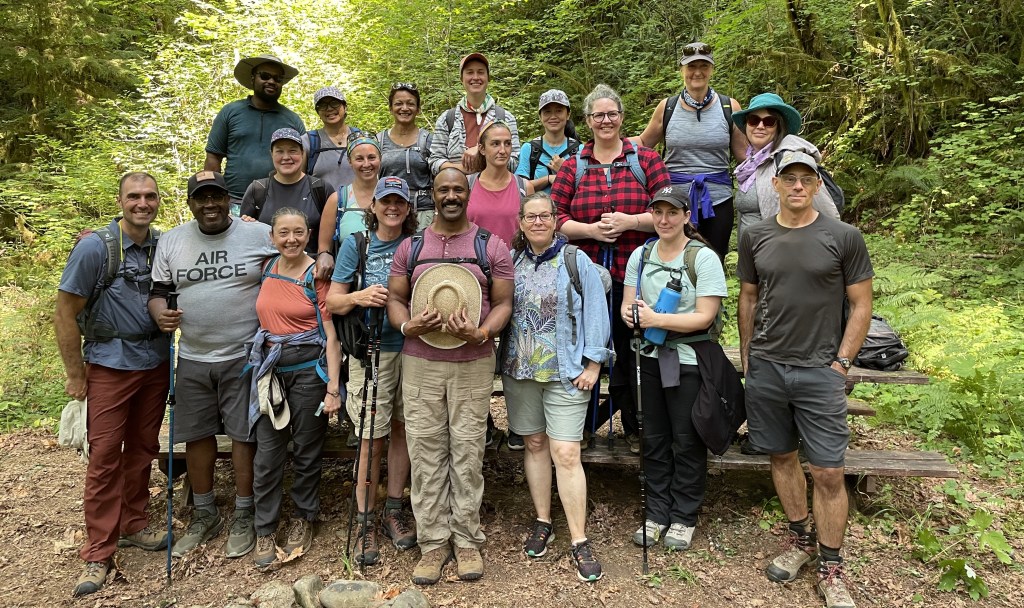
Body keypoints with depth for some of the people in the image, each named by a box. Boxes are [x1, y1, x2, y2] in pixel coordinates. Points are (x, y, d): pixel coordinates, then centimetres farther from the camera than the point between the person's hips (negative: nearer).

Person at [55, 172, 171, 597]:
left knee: (142, 449, 12)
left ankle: (133, 525, 28)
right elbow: (65, 313, -8)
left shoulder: (163, 246, 3)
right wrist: (75, 374, -6)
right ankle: (99, 553, 10)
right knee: (105, 456, 0)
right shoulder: (94, 247, -11)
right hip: (109, 365, -4)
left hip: (156, 362, 4)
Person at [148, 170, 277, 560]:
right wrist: (160, 313, -9)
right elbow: (158, 290, 13)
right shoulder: (171, 241, 7)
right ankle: (205, 516, 30)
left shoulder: (260, 235, -4)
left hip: (245, 357, -4)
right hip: (192, 358, 4)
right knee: (197, 435, 12)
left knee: (244, 434, 3)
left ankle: (243, 517, 20)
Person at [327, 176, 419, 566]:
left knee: (401, 430, 10)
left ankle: (393, 512, 25)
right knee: (371, 440, 0)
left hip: (412, 348, 3)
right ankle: (365, 523, 15)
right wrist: (359, 297, -19)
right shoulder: (356, 244, 2)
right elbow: (332, 302, 1)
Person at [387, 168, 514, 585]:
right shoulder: (410, 247, 9)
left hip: (473, 365, -2)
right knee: (425, 452, 5)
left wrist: (481, 333, -18)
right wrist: (407, 326, -13)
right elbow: (394, 298, 9)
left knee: (467, 452, 4)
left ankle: (467, 539, 19)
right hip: (419, 364, 2)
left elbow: (503, 303, 1)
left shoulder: (492, 246, 3)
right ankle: (433, 541, 18)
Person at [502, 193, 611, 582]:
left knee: (566, 454, -6)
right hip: (519, 370, 4)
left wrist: (593, 364, -8)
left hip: (565, 373, -4)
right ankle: (542, 523, 28)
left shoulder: (576, 260, -3)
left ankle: (579, 541, 6)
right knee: (534, 445, 13)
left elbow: (594, 312, -4)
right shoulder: (511, 260, 7)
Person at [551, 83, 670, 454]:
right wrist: (590, 230, -11)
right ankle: (584, 420, 26)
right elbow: (552, 218, 5)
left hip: (634, 274, -1)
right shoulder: (572, 166, 10)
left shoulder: (646, 160, 6)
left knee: (633, 350, 7)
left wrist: (630, 221, -14)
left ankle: (635, 427, 26)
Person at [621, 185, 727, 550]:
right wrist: (630, 314, -17)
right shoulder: (640, 255, 8)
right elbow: (628, 304, 7)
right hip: (651, 358, 5)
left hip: (689, 361, -5)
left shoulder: (704, 257, -9)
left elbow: (704, 317, -16)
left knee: (687, 442, 6)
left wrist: (656, 319, -23)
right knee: (654, 440, 13)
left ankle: (684, 517, 24)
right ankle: (657, 514, 28)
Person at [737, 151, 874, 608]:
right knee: (782, 457, 13)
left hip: (819, 371, -2)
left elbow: (861, 305, 1)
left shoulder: (843, 237, -3)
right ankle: (801, 540, 33)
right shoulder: (755, 237, 5)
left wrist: (841, 362, -5)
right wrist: (747, 359, 10)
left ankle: (830, 568, 17)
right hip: (765, 368, 3)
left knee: (828, 472, -1)